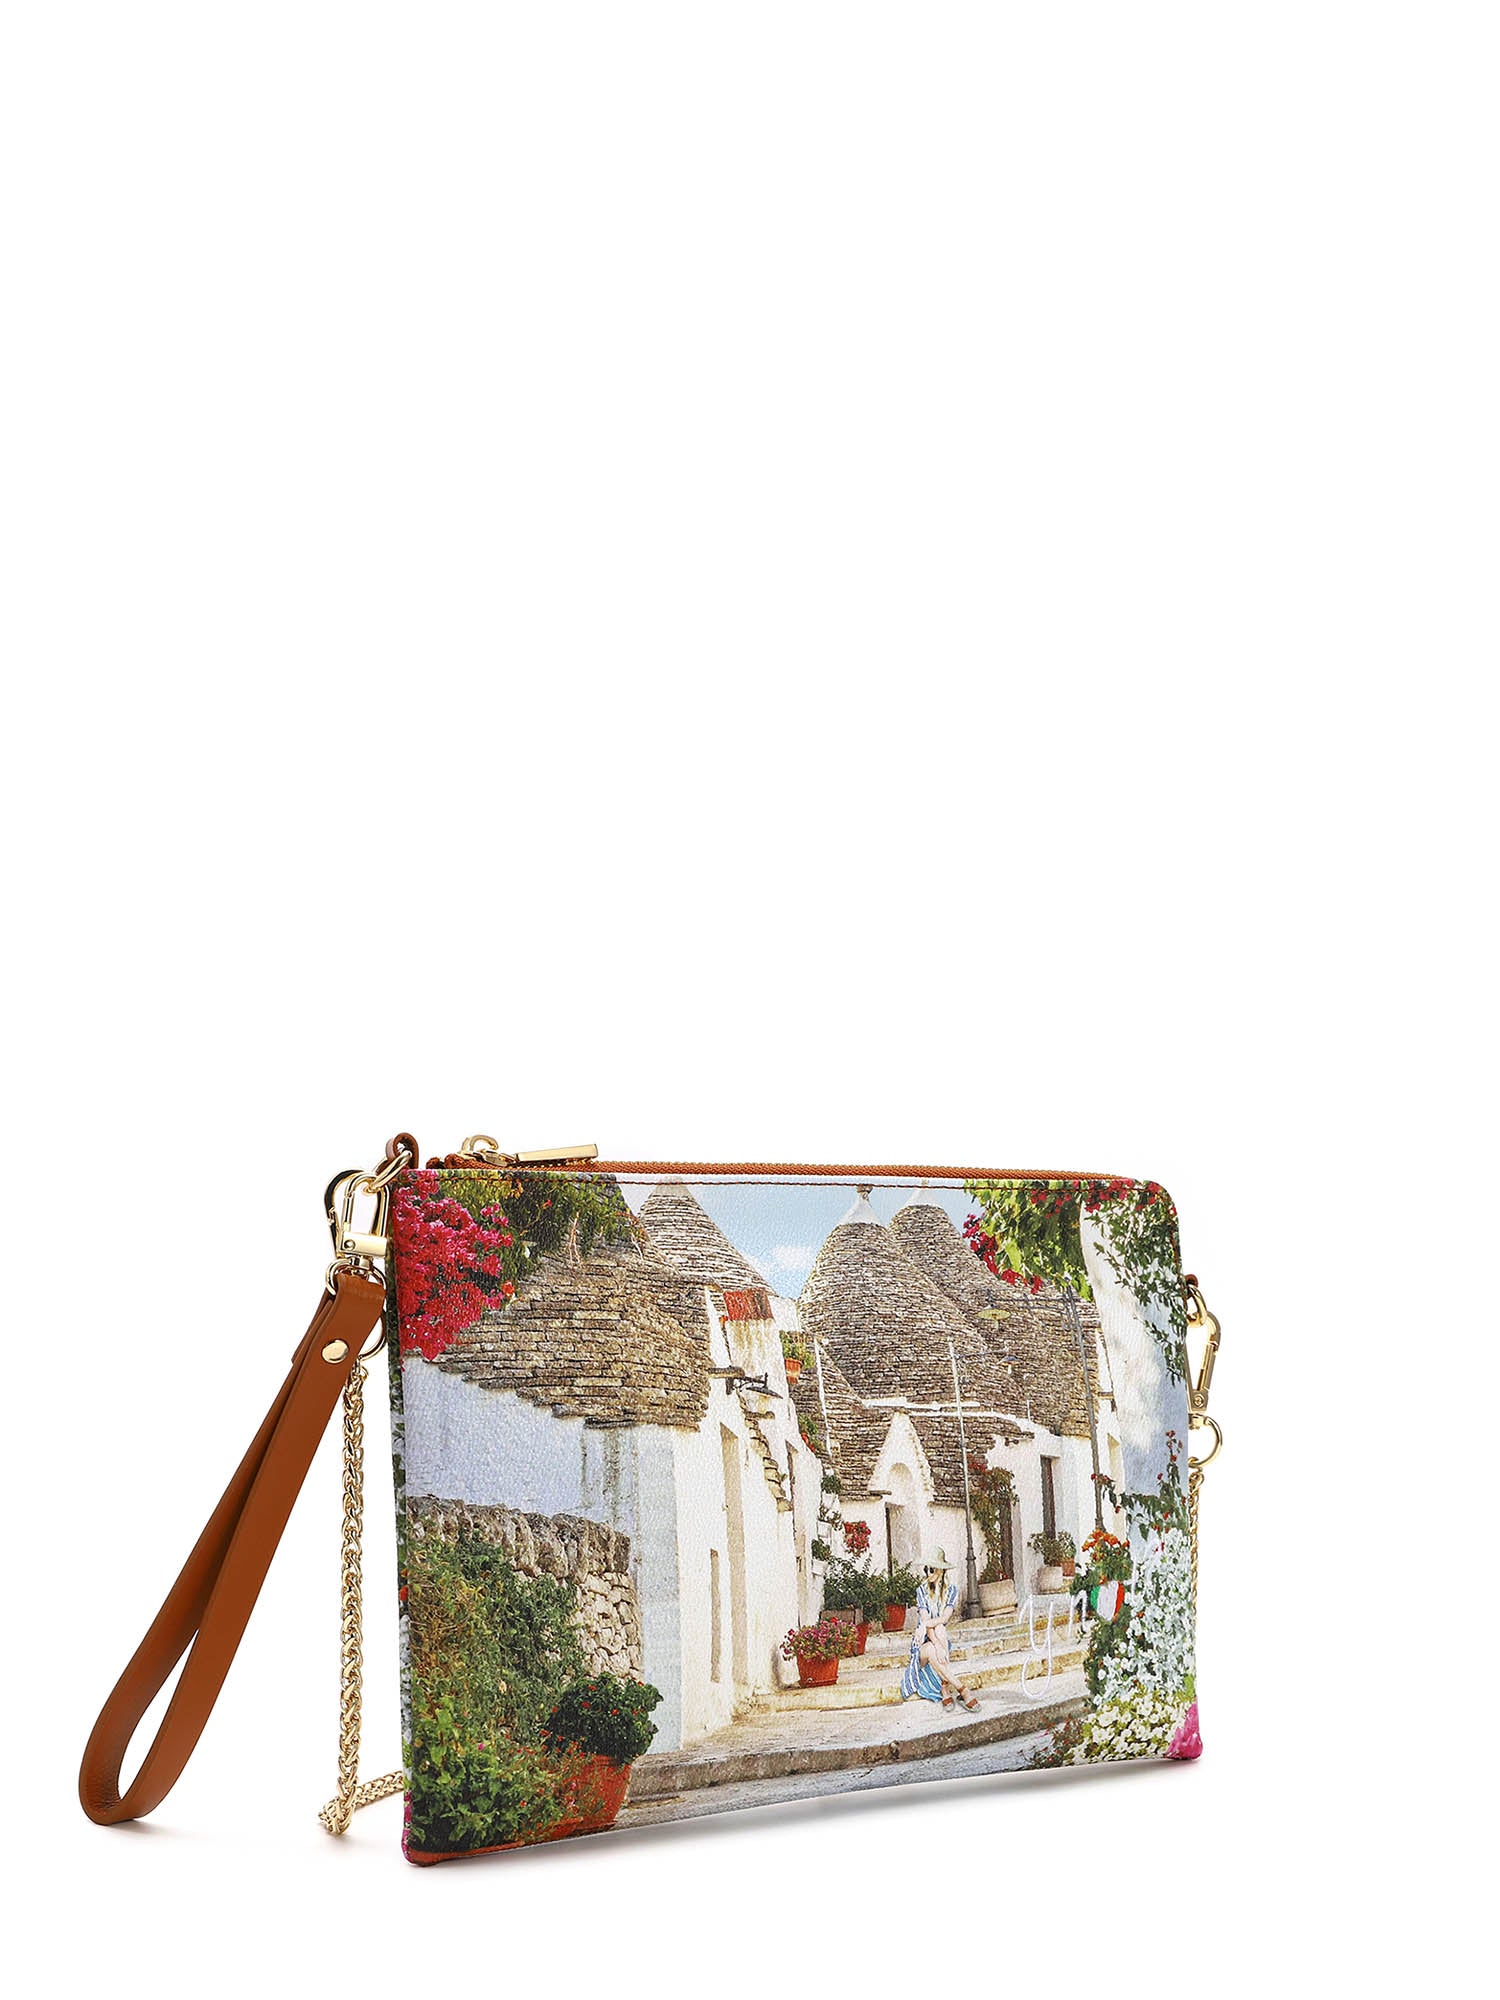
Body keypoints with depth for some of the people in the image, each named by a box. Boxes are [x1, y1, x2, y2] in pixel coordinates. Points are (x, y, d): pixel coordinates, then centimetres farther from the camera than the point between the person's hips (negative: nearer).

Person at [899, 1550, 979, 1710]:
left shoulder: (952, 1590, 0)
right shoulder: (922, 1590, -3)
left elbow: (945, 1618, -16)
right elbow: (925, 1619, -17)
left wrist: (925, 1624, -34)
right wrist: (938, 1645, -33)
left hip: (940, 1638, 1)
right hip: (923, 1643, -1)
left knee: (939, 1628, -35)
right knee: (932, 1651, -38)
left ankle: (945, 1688, -38)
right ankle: (962, 1690, -38)